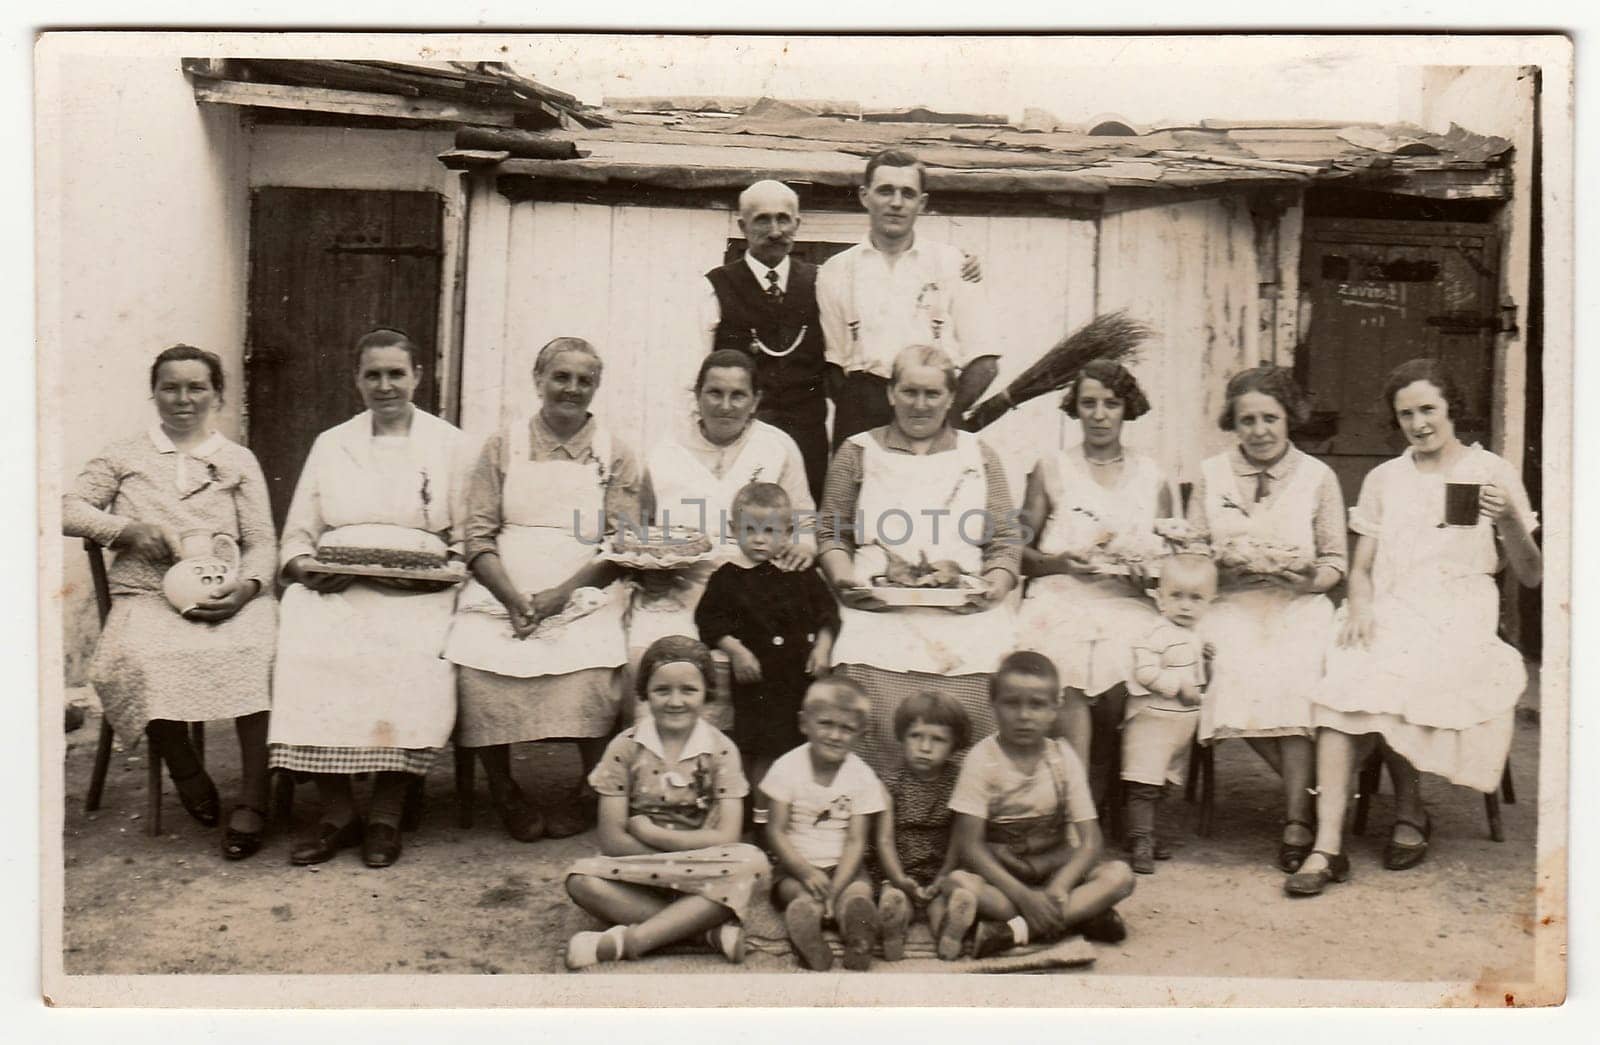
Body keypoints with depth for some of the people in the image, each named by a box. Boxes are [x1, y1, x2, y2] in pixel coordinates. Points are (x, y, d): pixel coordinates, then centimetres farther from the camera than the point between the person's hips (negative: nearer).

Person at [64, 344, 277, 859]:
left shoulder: (239, 461, 19)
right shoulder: (123, 456, 19)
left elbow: (262, 542, 11)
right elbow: (68, 509, 9)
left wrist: (246, 586, -11)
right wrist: (131, 530, -8)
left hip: (226, 596, 0)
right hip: (148, 597, 0)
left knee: (259, 649, -34)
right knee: (144, 658, -36)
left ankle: (252, 801, -29)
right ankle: (186, 773, -11)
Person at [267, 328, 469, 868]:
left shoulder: (449, 444, 12)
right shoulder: (330, 444, 19)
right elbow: (297, 535, 15)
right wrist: (306, 569, -8)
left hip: (419, 592, -2)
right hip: (335, 588, 2)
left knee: (416, 656, -34)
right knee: (305, 647, -30)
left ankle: (387, 813, -18)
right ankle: (336, 811, -18)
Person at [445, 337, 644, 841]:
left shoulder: (616, 457, 12)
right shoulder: (503, 446, 13)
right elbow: (478, 536, 5)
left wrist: (562, 593, -12)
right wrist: (513, 599, -12)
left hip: (583, 597, -1)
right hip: (501, 593, 1)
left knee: (590, 676, -30)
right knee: (477, 670, -27)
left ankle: (574, 798, -5)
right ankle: (506, 794, -3)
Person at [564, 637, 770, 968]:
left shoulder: (721, 751, -3)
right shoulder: (625, 748, -3)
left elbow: (725, 839, -10)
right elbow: (612, 841, -8)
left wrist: (647, 831, -11)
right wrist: (688, 857, -14)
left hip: (703, 879, 0)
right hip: (639, 878, 0)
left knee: (752, 863, -30)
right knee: (582, 879, -30)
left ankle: (628, 939, -29)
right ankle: (710, 930, -27)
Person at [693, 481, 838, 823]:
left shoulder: (802, 573, 8)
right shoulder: (728, 577, 1)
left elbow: (827, 611, 11)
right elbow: (709, 619, -1)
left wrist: (822, 647, -2)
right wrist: (736, 650, -12)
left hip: (802, 670, 3)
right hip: (757, 672, -3)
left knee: (805, 742, 9)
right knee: (762, 747, -2)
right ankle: (761, 809, 13)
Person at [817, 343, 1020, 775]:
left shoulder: (978, 456, 20)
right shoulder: (859, 453, 17)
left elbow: (1006, 538, 17)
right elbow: (831, 531, 16)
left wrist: (997, 582, -1)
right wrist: (844, 577, -3)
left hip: (965, 621, 1)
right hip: (881, 623, -1)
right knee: (884, 736, -17)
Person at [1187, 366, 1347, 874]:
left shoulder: (1318, 476, 9)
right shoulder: (1212, 474, 12)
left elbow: (1335, 562, 10)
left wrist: (1308, 576, -12)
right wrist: (1230, 559, -10)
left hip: (1298, 605, -1)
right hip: (1232, 603, 1)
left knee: (1292, 674, -33)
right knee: (1237, 674, -33)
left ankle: (1298, 818, -27)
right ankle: (1313, 790, -18)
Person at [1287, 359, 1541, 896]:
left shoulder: (1492, 472, 10)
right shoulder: (1384, 478, 20)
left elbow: (1530, 576, 7)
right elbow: (1361, 569, 16)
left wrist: (1510, 522, -13)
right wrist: (1360, 609, -6)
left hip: (1460, 615, -3)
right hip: (1390, 611, 3)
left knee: (1376, 684, -34)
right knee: (1344, 680, -31)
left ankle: (1410, 813, -12)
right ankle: (1327, 846, -35)